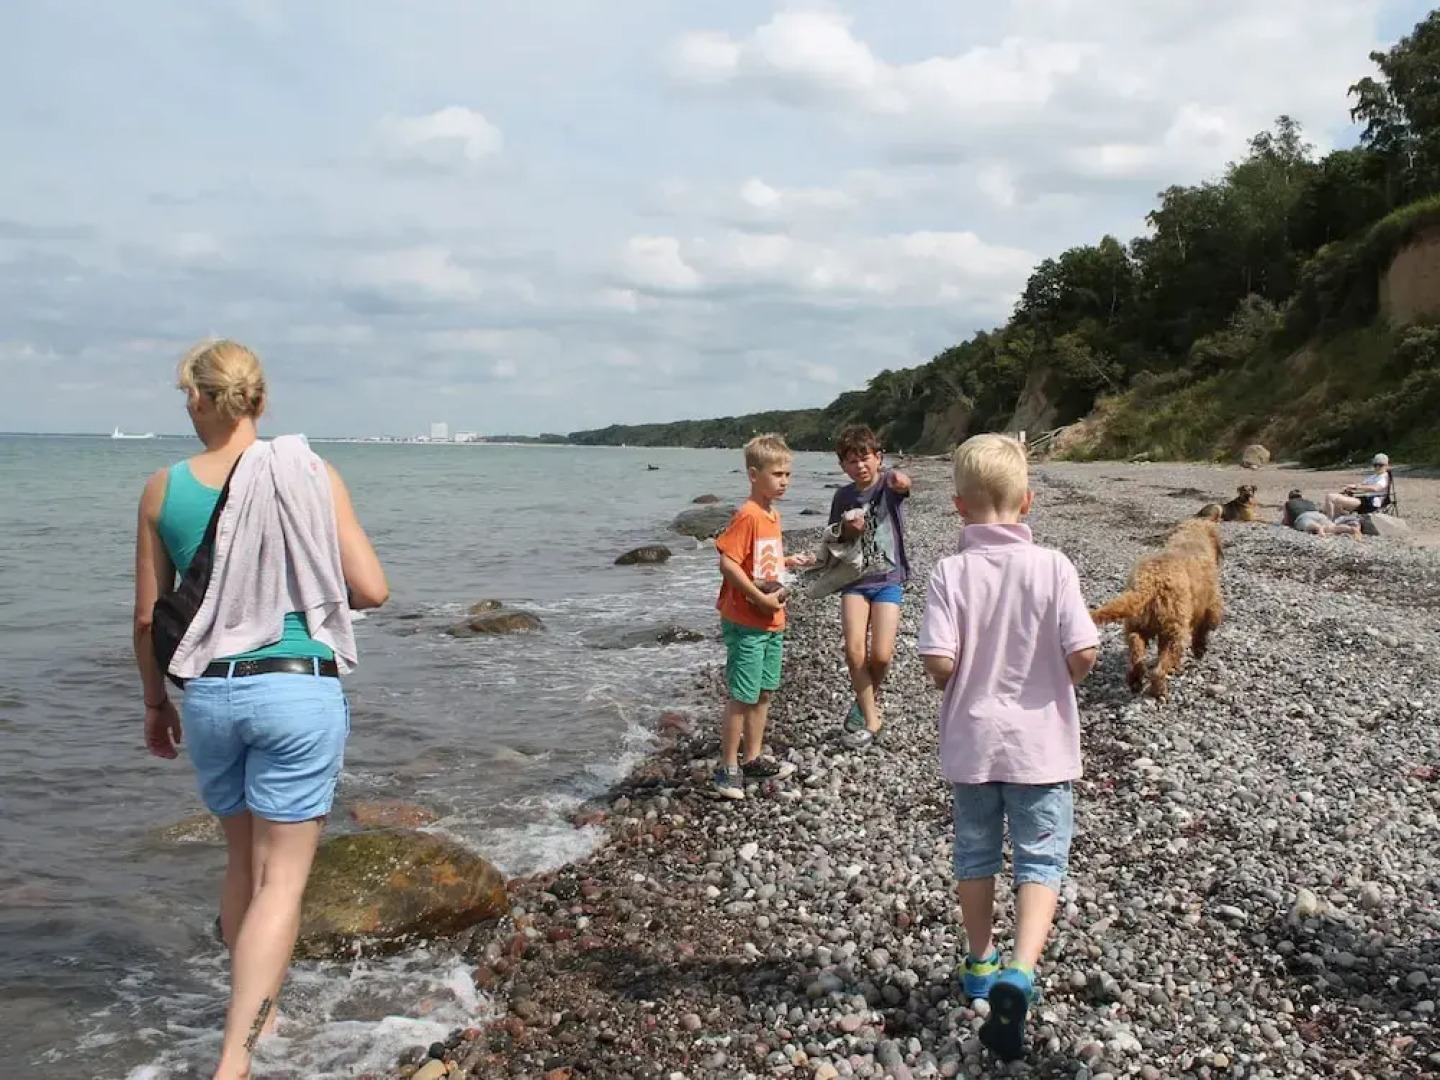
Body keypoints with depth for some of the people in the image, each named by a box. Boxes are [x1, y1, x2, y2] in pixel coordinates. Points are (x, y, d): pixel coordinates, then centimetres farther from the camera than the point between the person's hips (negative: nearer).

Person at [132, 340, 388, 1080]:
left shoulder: (164, 489, -1)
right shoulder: (310, 475, -6)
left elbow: (147, 618, 5)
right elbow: (372, 591, -6)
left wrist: (154, 701, 19)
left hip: (208, 694, 3)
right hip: (298, 689, -3)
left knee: (244, 863, 22)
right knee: (283, 878, 4)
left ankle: (256, 1014, 38)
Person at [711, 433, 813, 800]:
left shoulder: (773, 515, 10)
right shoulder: (747, 516, -18)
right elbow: (728, 563, -25)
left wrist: (788, 562, 10)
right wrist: (761, 599, -22)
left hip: (772, 622, 9)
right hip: (746, 623, -9)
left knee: (764, 693, 17)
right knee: (742, 697, -2)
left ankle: (754, 759, 29)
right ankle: (728, 769, 8)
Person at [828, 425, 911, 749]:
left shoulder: (888, 482, -7)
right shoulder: (843, 497, 4)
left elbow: (904, 483, -33)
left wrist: (901, 480, -58)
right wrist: (847, 529, -10)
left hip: (888, 579, -3)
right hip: (855, 579, 3)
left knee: (881, 655, -11)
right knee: (854, 651, -11)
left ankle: (868, 699, 22)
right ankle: (871, 718, 6)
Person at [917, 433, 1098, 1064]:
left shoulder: (951, 572, -12)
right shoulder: (1051, 566, -11)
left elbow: (938, 661, -19)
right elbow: (1083, 653, -15)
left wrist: (960, 683, 3)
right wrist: (1059, 678, 6)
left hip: (971, 742, 1)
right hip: (1040, 743, -1)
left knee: (975, 854, 18)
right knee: (1041, 860, 7)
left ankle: (982, 964, 33)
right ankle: (1019, 973, -12)